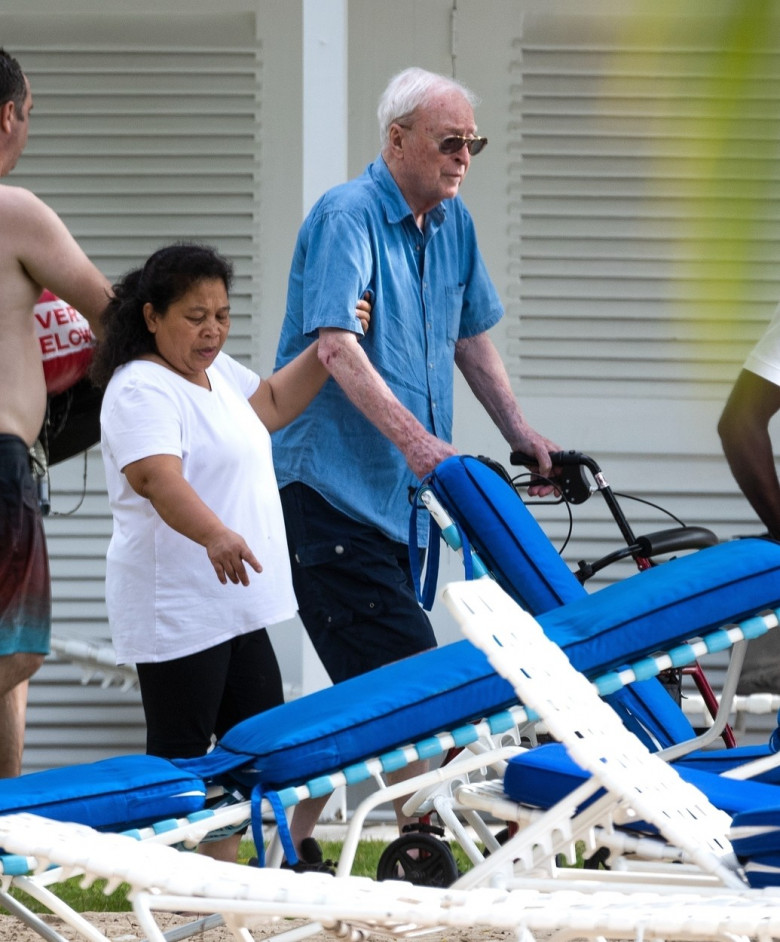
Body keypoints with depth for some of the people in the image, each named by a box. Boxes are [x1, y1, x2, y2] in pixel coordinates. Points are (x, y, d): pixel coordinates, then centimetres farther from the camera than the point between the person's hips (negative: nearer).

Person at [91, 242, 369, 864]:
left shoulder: (217, 371, 14)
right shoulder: (141, 389, -16)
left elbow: (273, 404, 33)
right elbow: (159, 479, -32)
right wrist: (215, 534, -49)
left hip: (236, 603, 10)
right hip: (175, 612, -10)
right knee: (180, 763, -5)